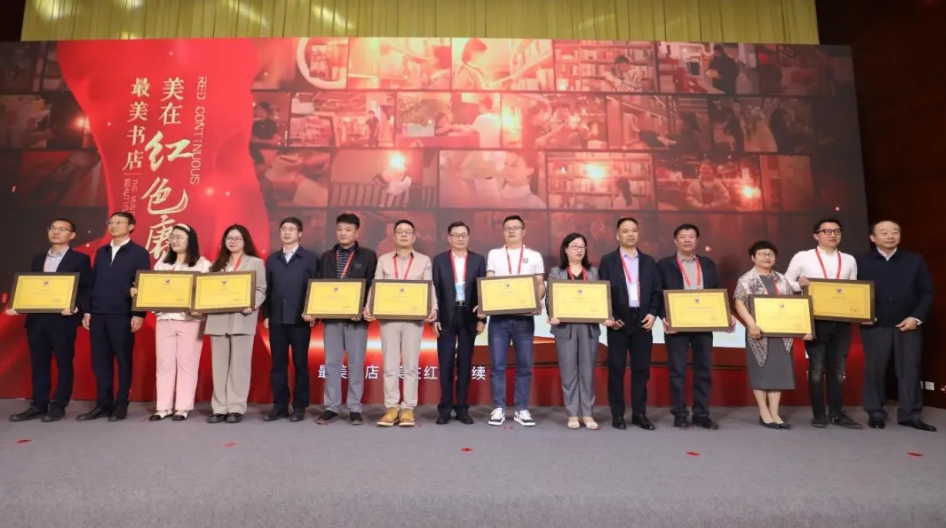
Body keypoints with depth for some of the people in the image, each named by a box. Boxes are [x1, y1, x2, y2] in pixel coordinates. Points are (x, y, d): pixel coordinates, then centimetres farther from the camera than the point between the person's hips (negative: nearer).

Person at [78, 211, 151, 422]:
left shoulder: (139, 253, 0)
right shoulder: (101, 252, 16)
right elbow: (93, 283, 16)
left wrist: (139, 314, -12)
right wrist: (87, 311, 9)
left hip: (122, 315, -5)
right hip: (98, 315, 5)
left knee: (123, 360, 2)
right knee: (100, 361, 7)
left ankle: (121, 405, 10)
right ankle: (103, 403, 16)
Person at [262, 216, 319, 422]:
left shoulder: (310, 258, 1)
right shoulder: (272, 259, 12)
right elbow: (267, 288, 12)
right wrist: (266, 315, 6)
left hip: (300, 320, -3)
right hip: (276, 320, 4)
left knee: (300, 364, 4)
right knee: (278, 364, 8)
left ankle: (299, 407, 13)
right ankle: (280, 406, 17)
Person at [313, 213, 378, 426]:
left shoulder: (368, 256, 3)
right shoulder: (326, 256, 12)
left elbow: (372, 286, -2)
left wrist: (364, 309, -15)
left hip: (356, 316, -2)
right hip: (331, 316, 3)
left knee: (356, 363, 3)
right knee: (331, 363, 7)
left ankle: (355, 408, 13)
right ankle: (331, 407, 17)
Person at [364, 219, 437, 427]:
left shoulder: (424, 260, 8)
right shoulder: (383, 260, 12)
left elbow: (430, 288, 1)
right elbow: (376, 287, 6)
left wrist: (433, 309, -15)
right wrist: (368, 307, -10)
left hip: (414, 318, -1)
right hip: (388, 318, 1)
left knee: (411, 365, 2)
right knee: (390, 365, 3)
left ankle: (408, 409, 10)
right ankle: (391, 408, 11)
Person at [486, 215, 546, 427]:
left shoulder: (534, 256, 11)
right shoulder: (494, 254, 11)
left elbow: (540, 285, 8)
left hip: (524, 317, 0)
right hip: (498, 316, 0)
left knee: (524, 365, 3)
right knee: (498, 365, 1)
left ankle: (521, 409, 13)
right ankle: (498, 408, 10)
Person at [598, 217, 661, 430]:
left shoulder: (649, 261, 13)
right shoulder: (607, 260, 2)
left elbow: (657, 291, 9)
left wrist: (653, 313, -5)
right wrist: (609, 317, -11)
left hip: (642, 321, 3)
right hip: (618, 322, -3)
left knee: (641, 369, 6)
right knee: (616, 369, 2)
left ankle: (640, 413, 17)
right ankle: (617, 414, 11)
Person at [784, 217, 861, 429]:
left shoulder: (849, 260, 11)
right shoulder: (802, 257, -1)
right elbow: (786, 282, 1)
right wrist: (799, 284, -19)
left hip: (842, 321, 4)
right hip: (815, 321, -3)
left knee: (838, 368, 10)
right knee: (817, 368, 4)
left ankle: (837, 412, 20)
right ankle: (818, 414, 12)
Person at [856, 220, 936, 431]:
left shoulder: (915, 260, 7)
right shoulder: (861, 261, 1)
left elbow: (927, 293, 5)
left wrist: (917, 317, -6)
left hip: (908, 325, 2)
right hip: (875, 327, -2)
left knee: (910, 370, 5)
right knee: (874, 370, 4)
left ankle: (910, 415, 14)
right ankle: (875, 413, 13)